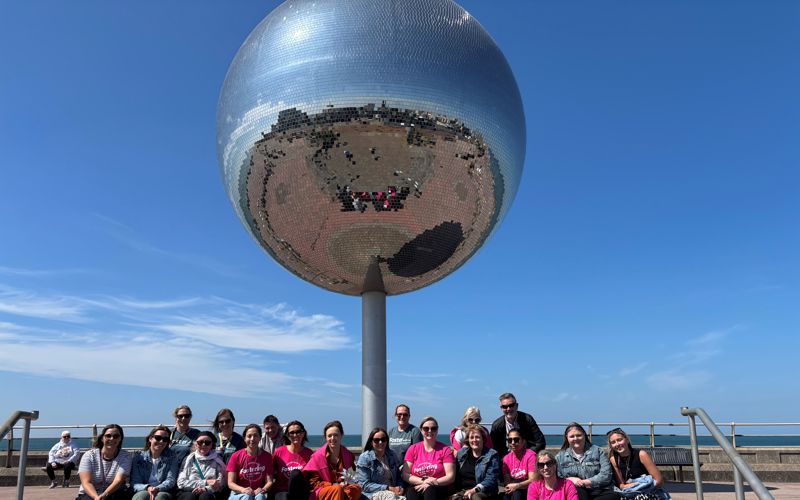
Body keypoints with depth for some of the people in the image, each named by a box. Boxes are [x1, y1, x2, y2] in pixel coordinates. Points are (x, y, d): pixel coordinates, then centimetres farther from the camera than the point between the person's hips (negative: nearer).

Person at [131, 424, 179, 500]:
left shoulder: (171, 457, 11)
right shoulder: (138, 457, 10)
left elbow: (171, 480, 0)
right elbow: (135, 483, 2)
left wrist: (158, 489, -21)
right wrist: (147, 488, -20)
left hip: (163, 492, 0)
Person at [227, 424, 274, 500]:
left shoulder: (267, 456, 2)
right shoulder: (236, 456, -1)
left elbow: (269, 481, -1)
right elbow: (230, 483, -5)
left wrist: (263, 490, -24)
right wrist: (243, 490, -26)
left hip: (258, 493, 1)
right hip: (239, 494, -1)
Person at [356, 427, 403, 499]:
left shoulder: (392, 455, 11)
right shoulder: (364, 458, -4)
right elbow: (364, 485, -10)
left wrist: (400, 488, -6)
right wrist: (388, 488, -15)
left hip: (392, 492, 4)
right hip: (372, 494, -4)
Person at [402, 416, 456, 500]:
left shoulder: (445, 450, 5)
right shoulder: (413, 449, 11)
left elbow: (451, 477, -2)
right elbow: (405, 475, 5)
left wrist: (430, 484, -13)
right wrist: (423, 481, -12)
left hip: (439, 489, -1)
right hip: (417, 487, 1)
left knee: (430, 490, -36)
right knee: (411, 492, -35)